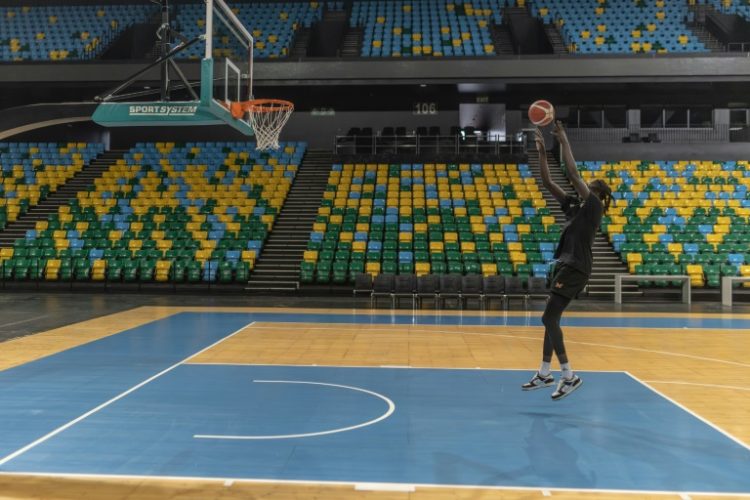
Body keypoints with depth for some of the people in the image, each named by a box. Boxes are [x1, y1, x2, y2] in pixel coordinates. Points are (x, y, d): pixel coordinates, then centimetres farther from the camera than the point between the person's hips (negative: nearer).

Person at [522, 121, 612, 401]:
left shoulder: (594, 206, -7)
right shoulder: (574, 205, 14)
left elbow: (572, 174, -16)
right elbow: (548, 183, 15)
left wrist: (564, 143, -11)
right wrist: (542, 152, 10)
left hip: (575, 269, -9)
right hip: (565, 266, 9)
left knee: (549, 319, -12)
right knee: (551, 319, 12)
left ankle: (570, 377, -6)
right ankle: (545, 374, 22)